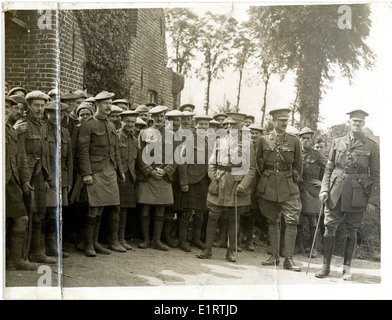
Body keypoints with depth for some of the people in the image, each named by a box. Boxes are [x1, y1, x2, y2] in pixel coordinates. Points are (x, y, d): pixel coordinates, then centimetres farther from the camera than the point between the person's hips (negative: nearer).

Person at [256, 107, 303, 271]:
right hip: (268, 187, 1)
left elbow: (298, 164, 10)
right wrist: (265, 178, 10)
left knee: (292, 221, -7)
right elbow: (259, 163, 12)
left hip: (288, 186, -1)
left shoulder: (294, 140, 3)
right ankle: (274, 256, 18)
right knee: (272, 221, 8)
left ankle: (288, 259, -2)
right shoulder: (263, 140, 4)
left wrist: (295, 179, 10)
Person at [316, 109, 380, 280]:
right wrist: (324, 189, -1)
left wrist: (373, 201, -5)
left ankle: (347, 268, 20)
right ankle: (326, 265, 14)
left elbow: (376, 176, 1)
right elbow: (328, 169, 10)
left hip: (357, 196, -2)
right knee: (329, 228, 2)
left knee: (351, 231, 7)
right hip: (335, 194, 2)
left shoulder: (372, 146, 1)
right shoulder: (337, 142, 8)